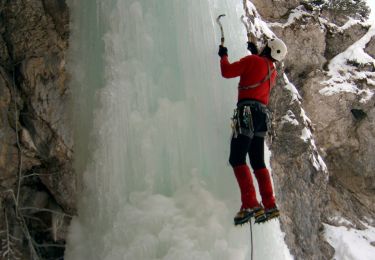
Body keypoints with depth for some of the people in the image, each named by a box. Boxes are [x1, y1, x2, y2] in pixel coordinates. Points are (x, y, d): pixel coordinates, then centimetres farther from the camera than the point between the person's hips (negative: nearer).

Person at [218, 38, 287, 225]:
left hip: (248, 110, -8)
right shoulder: (272, 71, 23)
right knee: (258, 162, 11)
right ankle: (270, 206, 8)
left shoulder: (253, 60, 0)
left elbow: (227, 71, -3)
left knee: (237, 159, -12)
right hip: (263, 114, 8)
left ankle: (250, 205, -22)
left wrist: (223, 55, 15)